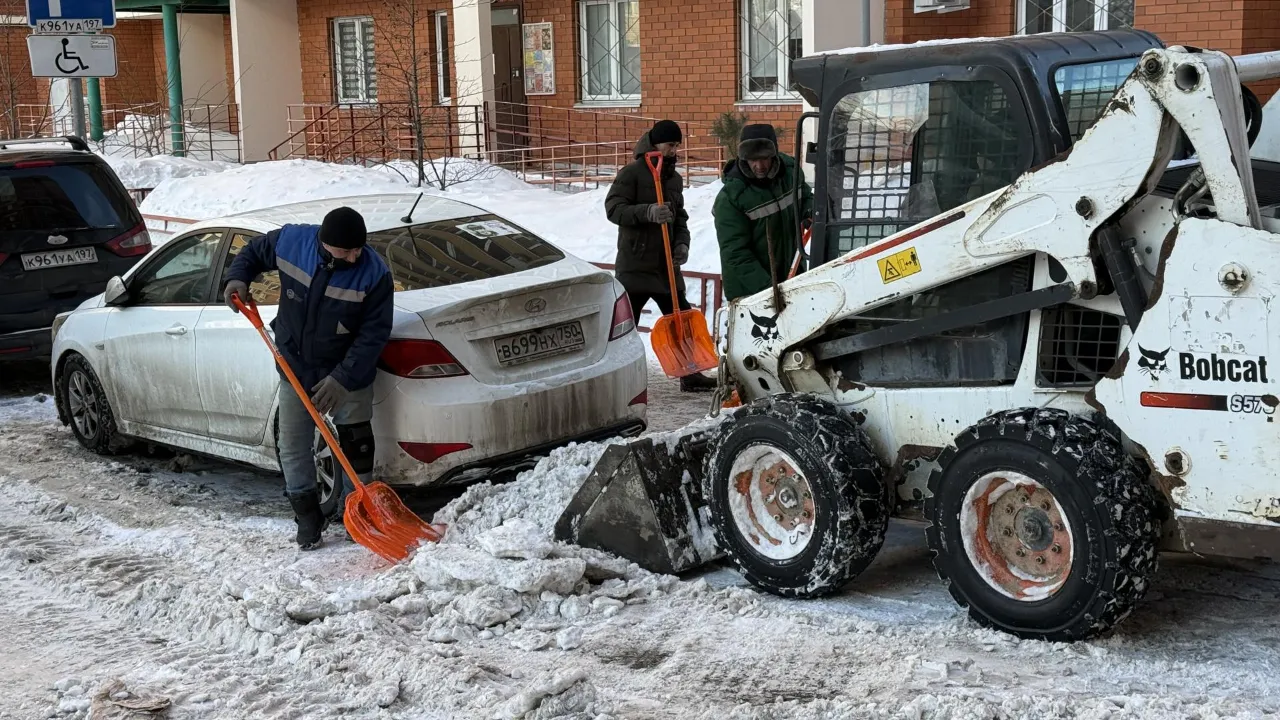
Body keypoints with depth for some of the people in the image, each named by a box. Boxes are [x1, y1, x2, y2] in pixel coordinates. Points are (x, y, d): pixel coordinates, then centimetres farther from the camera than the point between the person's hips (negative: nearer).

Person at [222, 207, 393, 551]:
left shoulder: (374, 274, -24)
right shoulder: (291, 241, -16)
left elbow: (374, 333, -20)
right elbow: (254, 251, 7)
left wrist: (343, 378, -25)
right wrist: (238, 278, -12)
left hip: (348, 374, -2)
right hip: (296, 368, 3)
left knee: (355, 445, 7)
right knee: (293, 448, 8)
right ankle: (308, 516, 23)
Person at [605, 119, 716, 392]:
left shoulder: (674, 178, 16)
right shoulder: (631, 173, -7)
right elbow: (613, 208, -16)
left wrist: (682, 243, 4)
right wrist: (648, 213, -30)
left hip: (666, 264, 7)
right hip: (635, 264, -7)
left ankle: (690, 375, 20)